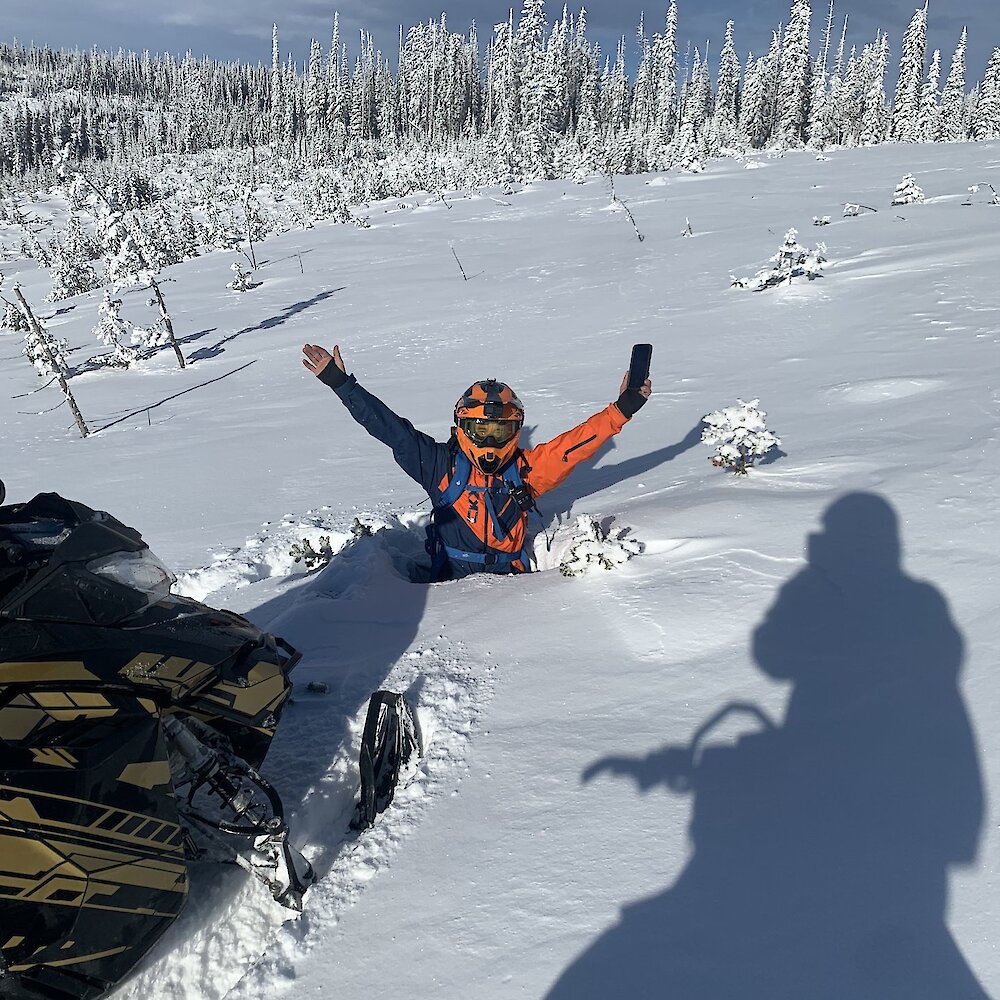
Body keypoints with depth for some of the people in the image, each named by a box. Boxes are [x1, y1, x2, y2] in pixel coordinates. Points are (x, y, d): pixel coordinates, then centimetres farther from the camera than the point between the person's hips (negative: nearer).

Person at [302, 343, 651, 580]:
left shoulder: (526, 469, 8)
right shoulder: (443, 464, 2)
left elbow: (576, 442, 7)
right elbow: (388, 427, 1)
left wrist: (622, 408, 2)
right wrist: (340, 383, -1)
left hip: (512, 582, 3)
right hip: (453, 581, -2)